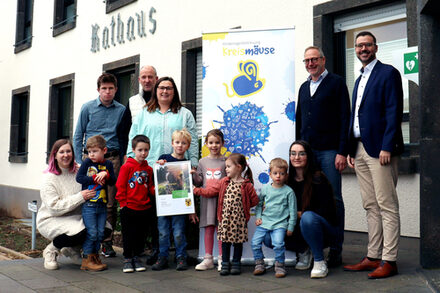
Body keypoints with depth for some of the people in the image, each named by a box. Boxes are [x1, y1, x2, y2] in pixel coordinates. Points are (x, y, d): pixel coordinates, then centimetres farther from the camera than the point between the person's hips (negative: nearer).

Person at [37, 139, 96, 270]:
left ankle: (71, 248, 8)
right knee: (80, 232, -34)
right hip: (51, 220, -5)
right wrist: (80, 197, -27)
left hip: (76, 218, 5)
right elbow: (54, 207, -18)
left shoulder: (78, 172, 4)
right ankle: (51, 250, -2)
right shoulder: (50, 179, -10)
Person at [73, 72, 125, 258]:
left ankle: (107, 243, 10)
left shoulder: (121, 110, 9)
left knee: (110, 203, 1)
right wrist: (79, 161, 1)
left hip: (112, 159, 1)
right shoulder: (88, 108, 6)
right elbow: (78, 136, 7)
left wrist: (122, 160, 6)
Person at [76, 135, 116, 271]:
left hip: (102, 205, 4)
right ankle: (86, 259, 6)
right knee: (91, 232, -5)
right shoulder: (87, 162, -2)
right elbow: (79, 178, -10)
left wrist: (105, 175, -18)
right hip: (89, 204, -4)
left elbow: (113, 181, 0)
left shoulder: (108, 164, 6)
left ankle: (95, 256, 21)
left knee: (100, 233, 8)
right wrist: (95, 178, -14)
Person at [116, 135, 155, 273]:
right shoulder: (127, 166, -6)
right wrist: (123, 203, -8)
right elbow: (120, 186, -5)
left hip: (144, 208, 4)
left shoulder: (148, 169, 8)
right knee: (128, 235, 5)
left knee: (141, 234, 11)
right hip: (128, 208, -4)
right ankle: (127, 259, 17)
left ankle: (137, 258, 25)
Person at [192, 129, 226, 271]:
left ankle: (221, 259, 11)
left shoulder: (226, 161, 2)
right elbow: (198, 182, 13)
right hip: (207, 199, 3)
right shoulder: (202, 162, 11)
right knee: (208, 228, 7)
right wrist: (194, 175, -4)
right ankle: (208, 259, 15)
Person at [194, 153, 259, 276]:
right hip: (225, 217, 3)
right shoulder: (224, 182, 5)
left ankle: (236, 263, 21)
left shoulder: (246, 185, -6)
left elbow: (255, 200, -2)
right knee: (225, 240, 6)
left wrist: (242, 206, 1)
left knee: (238, 241, 8)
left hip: (239, 218, -3)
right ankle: (225, 264, 16)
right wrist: (196, 190, 7)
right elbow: (210, 191, 9)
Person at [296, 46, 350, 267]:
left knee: (334, 200, -1)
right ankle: (312, 248, 14)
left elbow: (344, 118, -5)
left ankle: (336, 250, 7)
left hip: (329, 151, -5)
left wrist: (342, 152, -12)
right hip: (306, 152, 5)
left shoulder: (336, 83, 1)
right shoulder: (304, 87, 19)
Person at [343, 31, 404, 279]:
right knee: (371, 207, 10)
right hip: (360, 150, 8)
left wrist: (387, 147, -18)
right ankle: (373, 257, 16)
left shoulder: (388, 73, -2)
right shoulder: (360, 79, 22)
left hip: (379, 149, -8)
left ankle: (389, 260, 1)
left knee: (387, 206, -4)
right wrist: (351, 150, 14)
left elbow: (394, 112, -11)